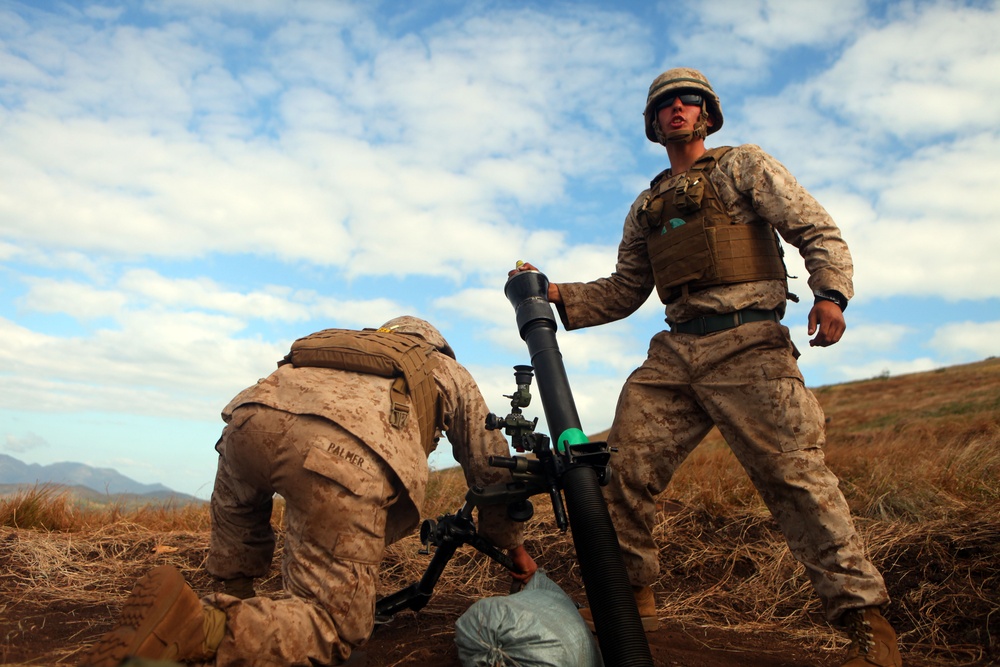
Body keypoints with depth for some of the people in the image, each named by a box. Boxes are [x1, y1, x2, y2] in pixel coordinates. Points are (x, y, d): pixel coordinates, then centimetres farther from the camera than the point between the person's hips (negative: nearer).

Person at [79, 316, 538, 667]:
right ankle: (198, 627, -18)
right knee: (334, 624, 2)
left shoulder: (353, 341, 45)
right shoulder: (451, 372, 35)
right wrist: (512, 546, 51)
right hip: (345, 452, -5)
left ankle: (235, 599, 30)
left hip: (253, 416, 6)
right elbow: (491, 469, 35)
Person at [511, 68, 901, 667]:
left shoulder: (744, 166, 13)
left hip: (748, 346, -4)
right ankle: (631, 594, 13)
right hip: (675, 353, 5)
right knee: (625, 465, -4)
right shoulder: (647, 207, 26)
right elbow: (622, 292, 23)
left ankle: (866, 619, 1)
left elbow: (818, 230, 4)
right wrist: (554, 294, 9)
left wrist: (831, 293, -15)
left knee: (794, 473, -11)